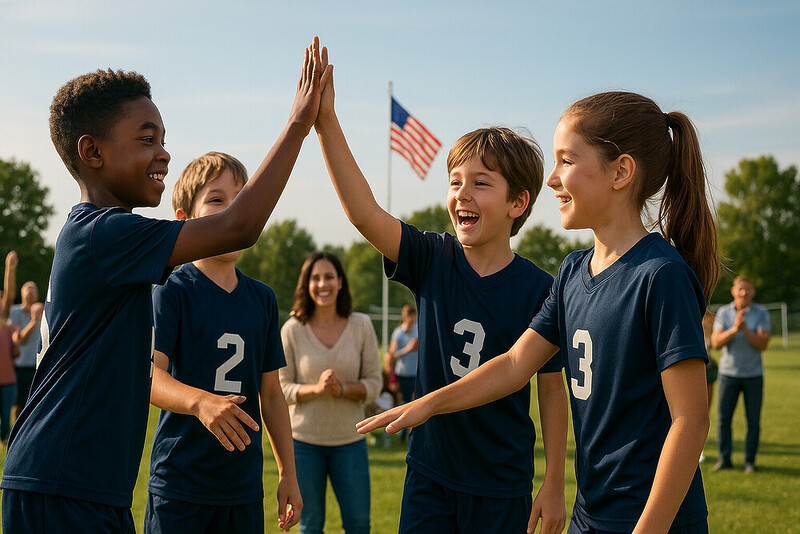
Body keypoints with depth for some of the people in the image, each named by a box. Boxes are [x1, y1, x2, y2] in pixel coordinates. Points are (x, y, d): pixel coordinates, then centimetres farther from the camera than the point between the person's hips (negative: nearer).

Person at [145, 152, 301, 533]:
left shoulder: (262, 299, 9)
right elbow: (149, 374, -20)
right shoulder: (173, 291, -7)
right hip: (179, 484, -5)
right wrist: (200, 401, -39)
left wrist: (288, 473, 12)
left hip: (245, 488, 5)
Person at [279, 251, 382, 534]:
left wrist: (343, 389, -19)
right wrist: (316, 388, -22)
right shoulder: (292, 330, -7)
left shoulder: (361, 325, -3)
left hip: (350, 439, 1)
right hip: (304, 440, -1)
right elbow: (281, 388, -4)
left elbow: (374, 382, 0)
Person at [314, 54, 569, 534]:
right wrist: (326, 123, -28)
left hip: (502, 488, -2)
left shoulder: (538, 288, -10)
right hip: (429, 476, 2)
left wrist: (554, 485, -2)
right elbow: (364, 213, -18)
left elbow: (552, 389, -3)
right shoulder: (433, 260, -4)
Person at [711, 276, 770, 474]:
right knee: (723, 418, 1)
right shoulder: (723, 312, 1)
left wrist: (746, 330, -24)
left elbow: (763, 344, -11)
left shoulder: (761, 314, -2)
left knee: (753, 420, 1)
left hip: (753, 374, -1)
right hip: (728, 373, 1)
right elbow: (716, 342, -8)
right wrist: (734, 329, -22)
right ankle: (724, 459, 12)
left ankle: (750, 461, 12)